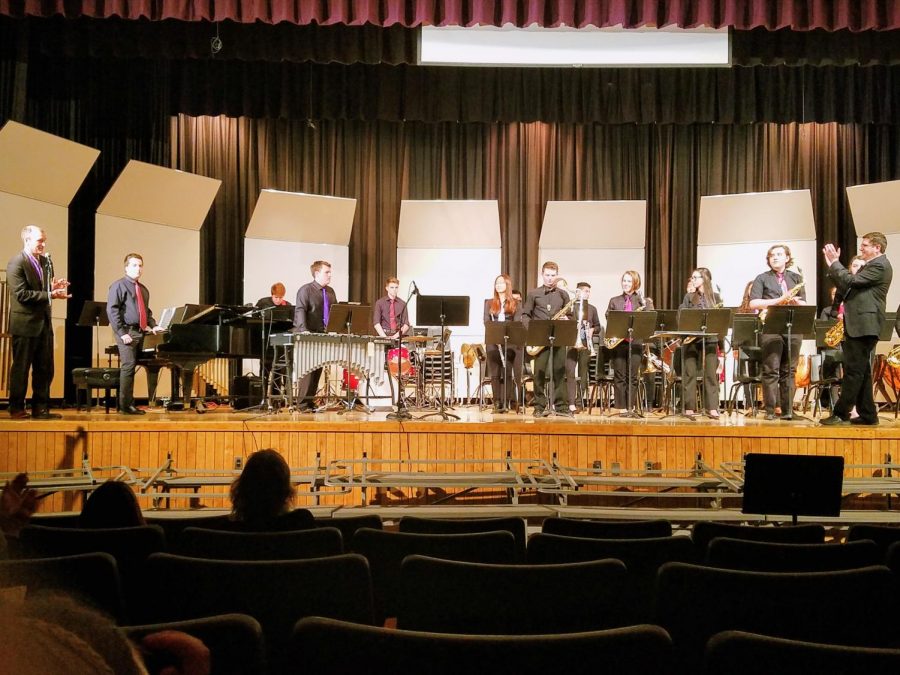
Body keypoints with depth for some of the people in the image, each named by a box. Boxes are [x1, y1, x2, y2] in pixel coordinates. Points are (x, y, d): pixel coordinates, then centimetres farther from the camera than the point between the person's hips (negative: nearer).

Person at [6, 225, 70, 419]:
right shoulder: (16, 262, -11)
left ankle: (41, 408, 16)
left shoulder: (45, 261, 11)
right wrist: (50, 294, -23)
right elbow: (21, 294, -19)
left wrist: (54, 287, -3)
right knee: (21, 368, 3)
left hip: (44, 323, 7)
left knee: (45, 368, 9)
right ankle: (16, 409, 13)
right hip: (25, 323, -7)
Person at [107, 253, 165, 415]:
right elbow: (112, 310, -11)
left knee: (131, 367, 9)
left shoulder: (143, 289, 19)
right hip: (126, 331, -7)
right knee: (128, 365, -12)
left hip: (140, 332, 7)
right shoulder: (119, 286, -4)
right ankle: (125, 405, -9)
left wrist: (153, 326, 10)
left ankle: (129, 404, 12)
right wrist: (122, 333, -17)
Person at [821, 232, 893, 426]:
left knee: (854, 371, -8)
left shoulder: (880, 265, -11)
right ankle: (868, 414, 14)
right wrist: (833, 266, 9)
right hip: (857, 325, 10)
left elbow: (851, 281, -19)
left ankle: (841, 413, -7)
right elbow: (846, 288, 17)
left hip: (864, 326, -10)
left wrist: (835, 262, -8)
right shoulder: (870, 265, 21)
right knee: (861, 372, 11)